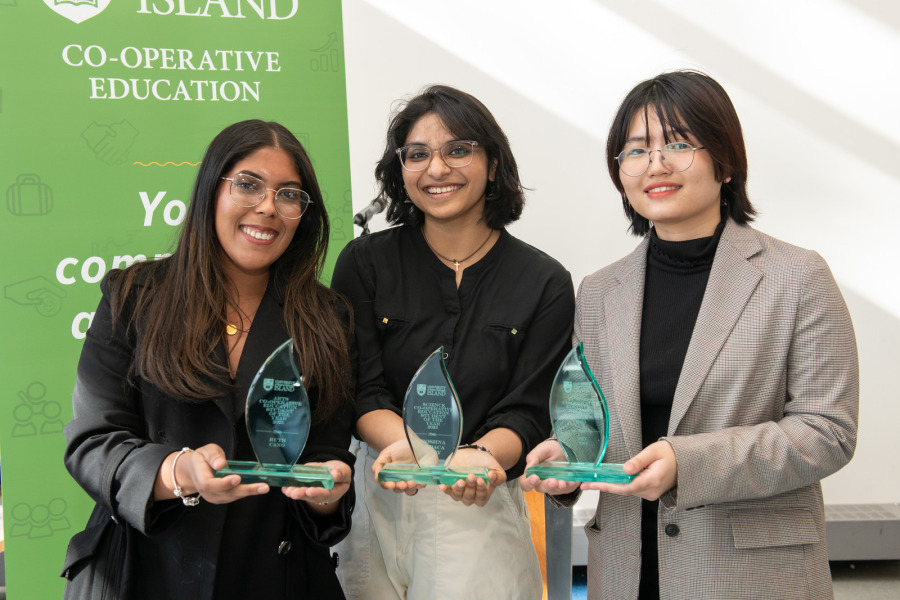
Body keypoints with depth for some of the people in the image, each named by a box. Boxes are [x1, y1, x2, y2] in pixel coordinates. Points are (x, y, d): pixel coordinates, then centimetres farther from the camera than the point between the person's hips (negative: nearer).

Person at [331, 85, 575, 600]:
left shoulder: (546, 283, -3)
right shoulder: (364, 263, 0)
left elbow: (528, 413, -6)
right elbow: (361, 392, -6)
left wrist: (478, 456, -27)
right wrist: (413, 445, -26)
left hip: (481, 510, -1)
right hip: (376, 504, 1)